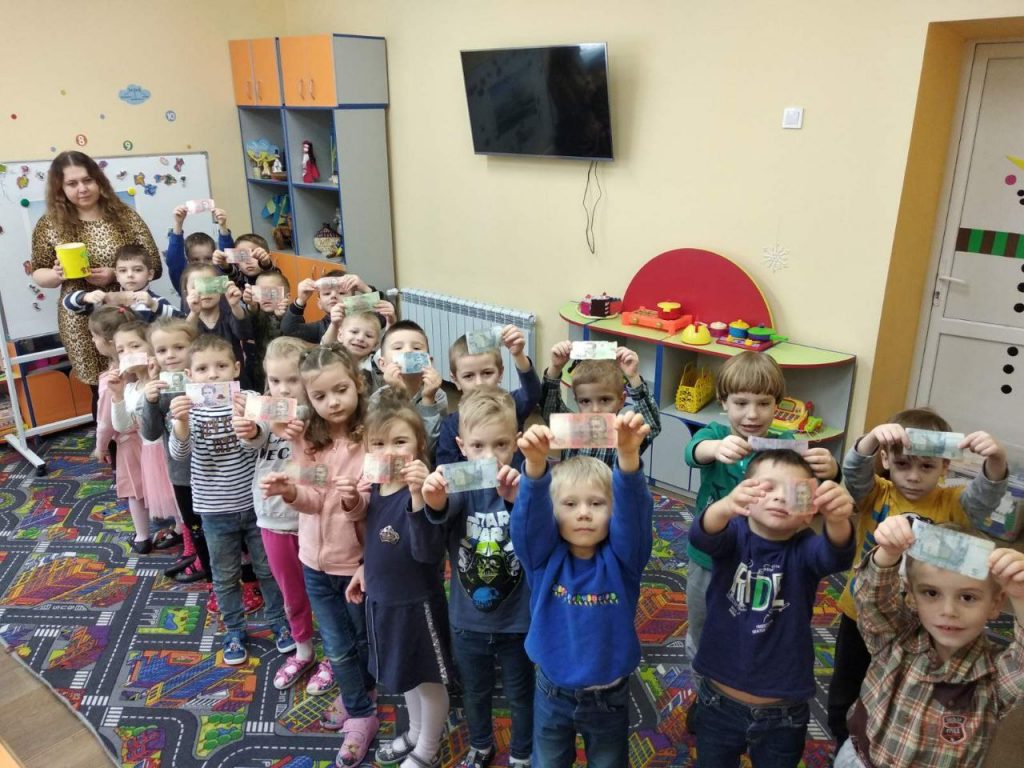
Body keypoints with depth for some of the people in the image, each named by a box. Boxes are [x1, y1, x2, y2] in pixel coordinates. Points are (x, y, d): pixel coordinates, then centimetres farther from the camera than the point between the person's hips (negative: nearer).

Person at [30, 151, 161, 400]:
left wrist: (116, 275, -16)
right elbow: (37, 273, 11)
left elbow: (154, 267, 0)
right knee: (102, 391, 7)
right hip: (82, 325, 1)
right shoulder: (49, 225, 3)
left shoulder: (125, 217, 0)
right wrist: (56, 275, -12)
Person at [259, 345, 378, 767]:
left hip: (358, 560, -4)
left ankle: (357, 699, 43)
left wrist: (355, 499, -44)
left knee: (363, 639, 18)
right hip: (316, 559, 4)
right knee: (337, 645, 16)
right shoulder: (307, 439, -4)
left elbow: (369, 505, -22)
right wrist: (291, 491, -29)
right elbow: (314, 501, -8)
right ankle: (361, 712, 39)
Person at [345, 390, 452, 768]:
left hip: (417, 602, -7)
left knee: (428, 678, 14)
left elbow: (427, 552, -36)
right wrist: (366, 568, 13)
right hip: (382, 598, 8)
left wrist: (417, 497, -46)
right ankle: (415, 732, 49)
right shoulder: (374, 488, -2)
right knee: (404, 674, 26)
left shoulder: (420, 491, -25)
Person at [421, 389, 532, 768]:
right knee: (474, 692, 26)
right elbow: (442, 510, -36)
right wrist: (433, 498, -60)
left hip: (517, 619, -2)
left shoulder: (524, 484, -19)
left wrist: (519, 500, -58)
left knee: (520, 694, 21)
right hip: (467, 619, 2)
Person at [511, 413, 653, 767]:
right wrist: (535, 463, -52)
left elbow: (633, 509, -32)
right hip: (552, 695, 1)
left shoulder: (621, 558, -14)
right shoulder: (544, 556, -13)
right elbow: (532, 512, -31)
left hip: (609, 697, 0)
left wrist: (628, 456, -52)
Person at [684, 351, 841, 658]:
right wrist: (717, 447, -60)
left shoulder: (784, 445, -12)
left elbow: (812, 483, -27)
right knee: (700, 637, 23)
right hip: (708, 560, 1)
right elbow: (694, 451, -36)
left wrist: (830, 470, -51)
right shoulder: (714, 435, -14)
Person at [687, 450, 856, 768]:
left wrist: (837, 520, -56)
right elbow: (703, 535, -33)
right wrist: (727, 505, -56)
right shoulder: (734, 534, -11)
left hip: (783, 715, 0)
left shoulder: (804, 548, -11)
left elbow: (835, 554, -33)